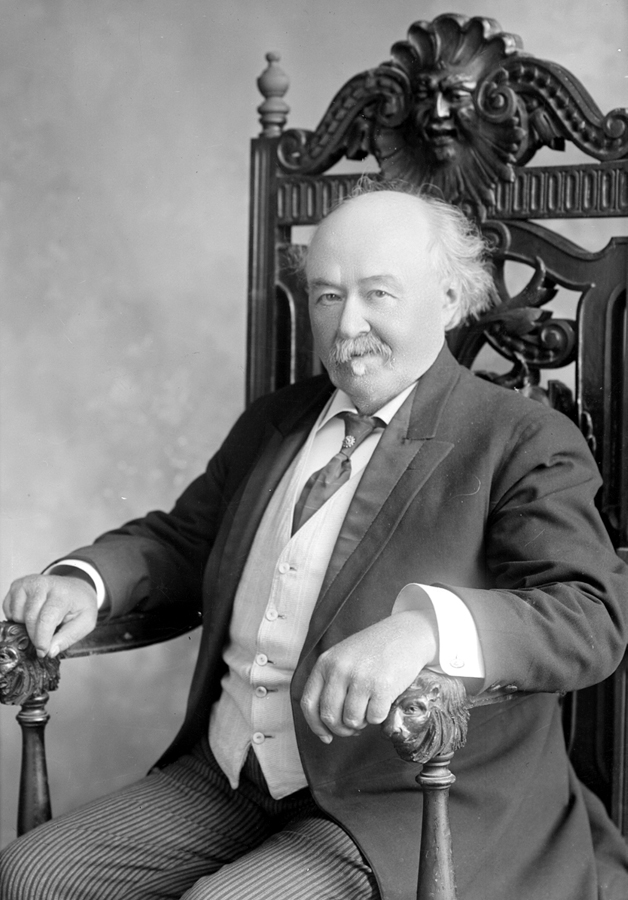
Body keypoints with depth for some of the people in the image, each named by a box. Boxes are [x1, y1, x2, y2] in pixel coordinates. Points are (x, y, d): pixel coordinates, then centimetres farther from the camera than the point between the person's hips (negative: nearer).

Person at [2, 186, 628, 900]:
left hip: (402, 809, -6)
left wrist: (425, 625, -39)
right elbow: (178, 541, 23)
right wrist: (85, 581, -1)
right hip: (225, 777, 7)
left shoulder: (524, 445, -7)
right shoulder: (271, 424, 15)